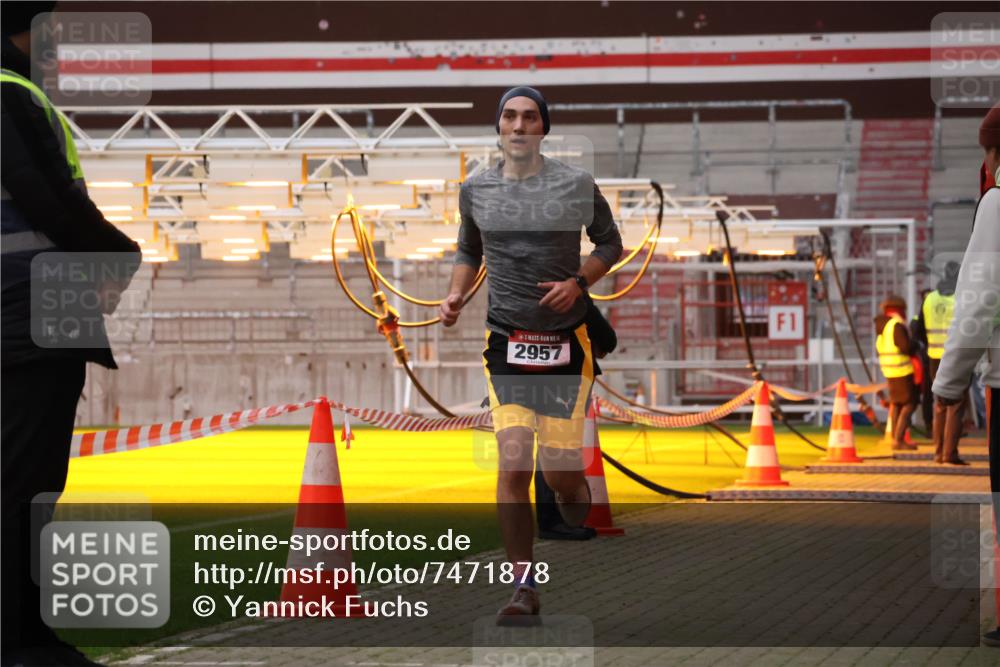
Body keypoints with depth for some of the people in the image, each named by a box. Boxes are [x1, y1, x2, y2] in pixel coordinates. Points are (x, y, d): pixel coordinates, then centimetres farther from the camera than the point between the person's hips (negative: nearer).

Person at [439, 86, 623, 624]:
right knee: (513, 462, -14)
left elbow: (610, 244, 11)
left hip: (565, 341, -1)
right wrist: (455, 295, 2)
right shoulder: (475, 190, 6)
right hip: (506, 340, 1)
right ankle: (523, 588, -6)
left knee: (561, 474, -2)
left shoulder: (577, 185, -1)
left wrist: (578, 281, -7)